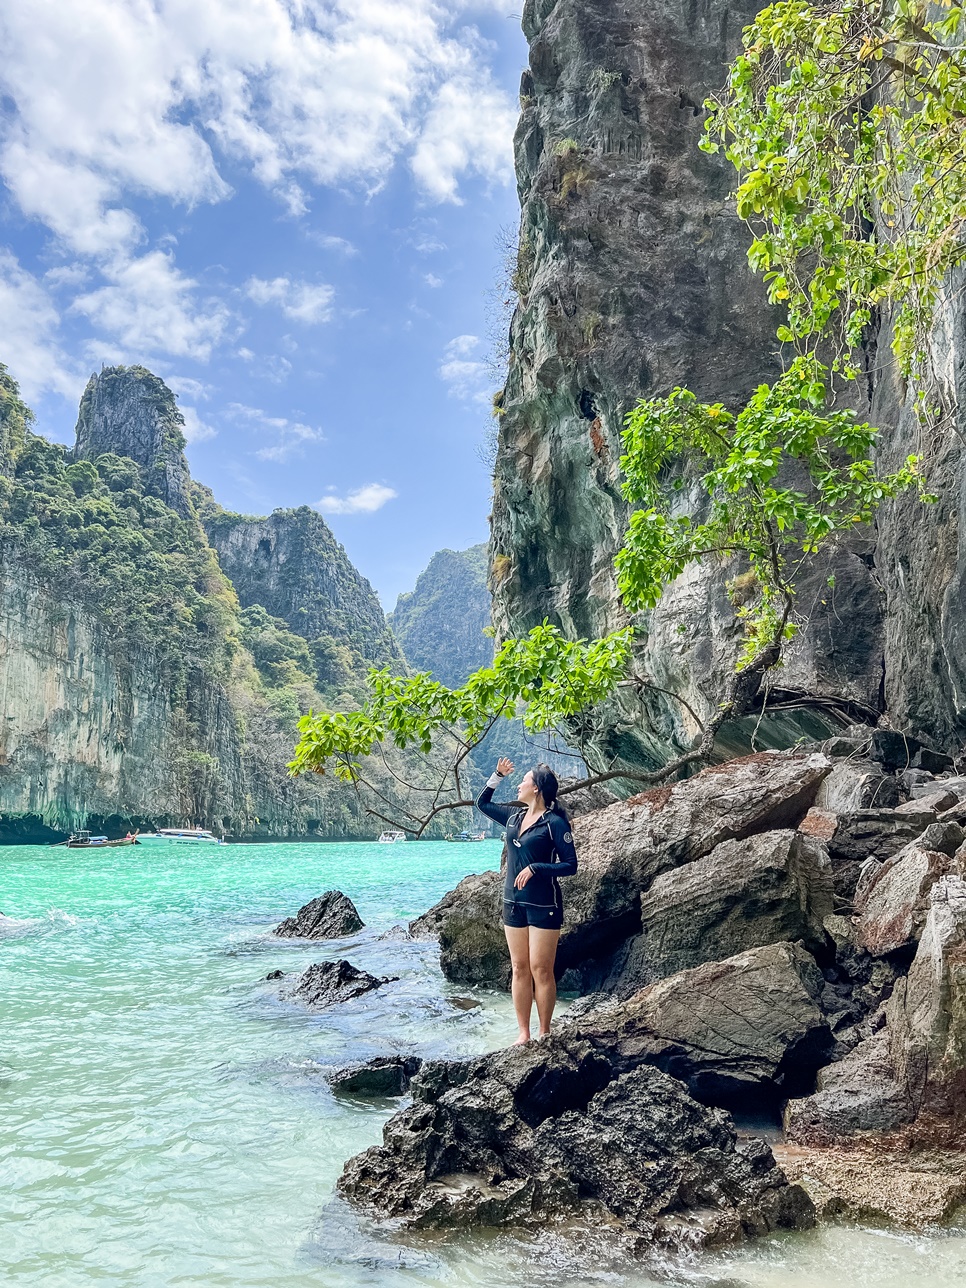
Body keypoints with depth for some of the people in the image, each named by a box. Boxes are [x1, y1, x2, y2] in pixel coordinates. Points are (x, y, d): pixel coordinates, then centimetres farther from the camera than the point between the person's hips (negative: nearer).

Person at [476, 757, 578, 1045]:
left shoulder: (555, 823, -11)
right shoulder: (514, 816, 9)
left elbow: (571, 865, -13)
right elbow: (482, 803, 24)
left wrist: (534, 868, -21)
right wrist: (497, 775, 13)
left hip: (543, 905, -7)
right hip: (514, 903, 7)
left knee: (541, 970, -2)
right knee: (519, 969, 9)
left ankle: (544, 1034, 10)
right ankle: (523, 1033, 16)